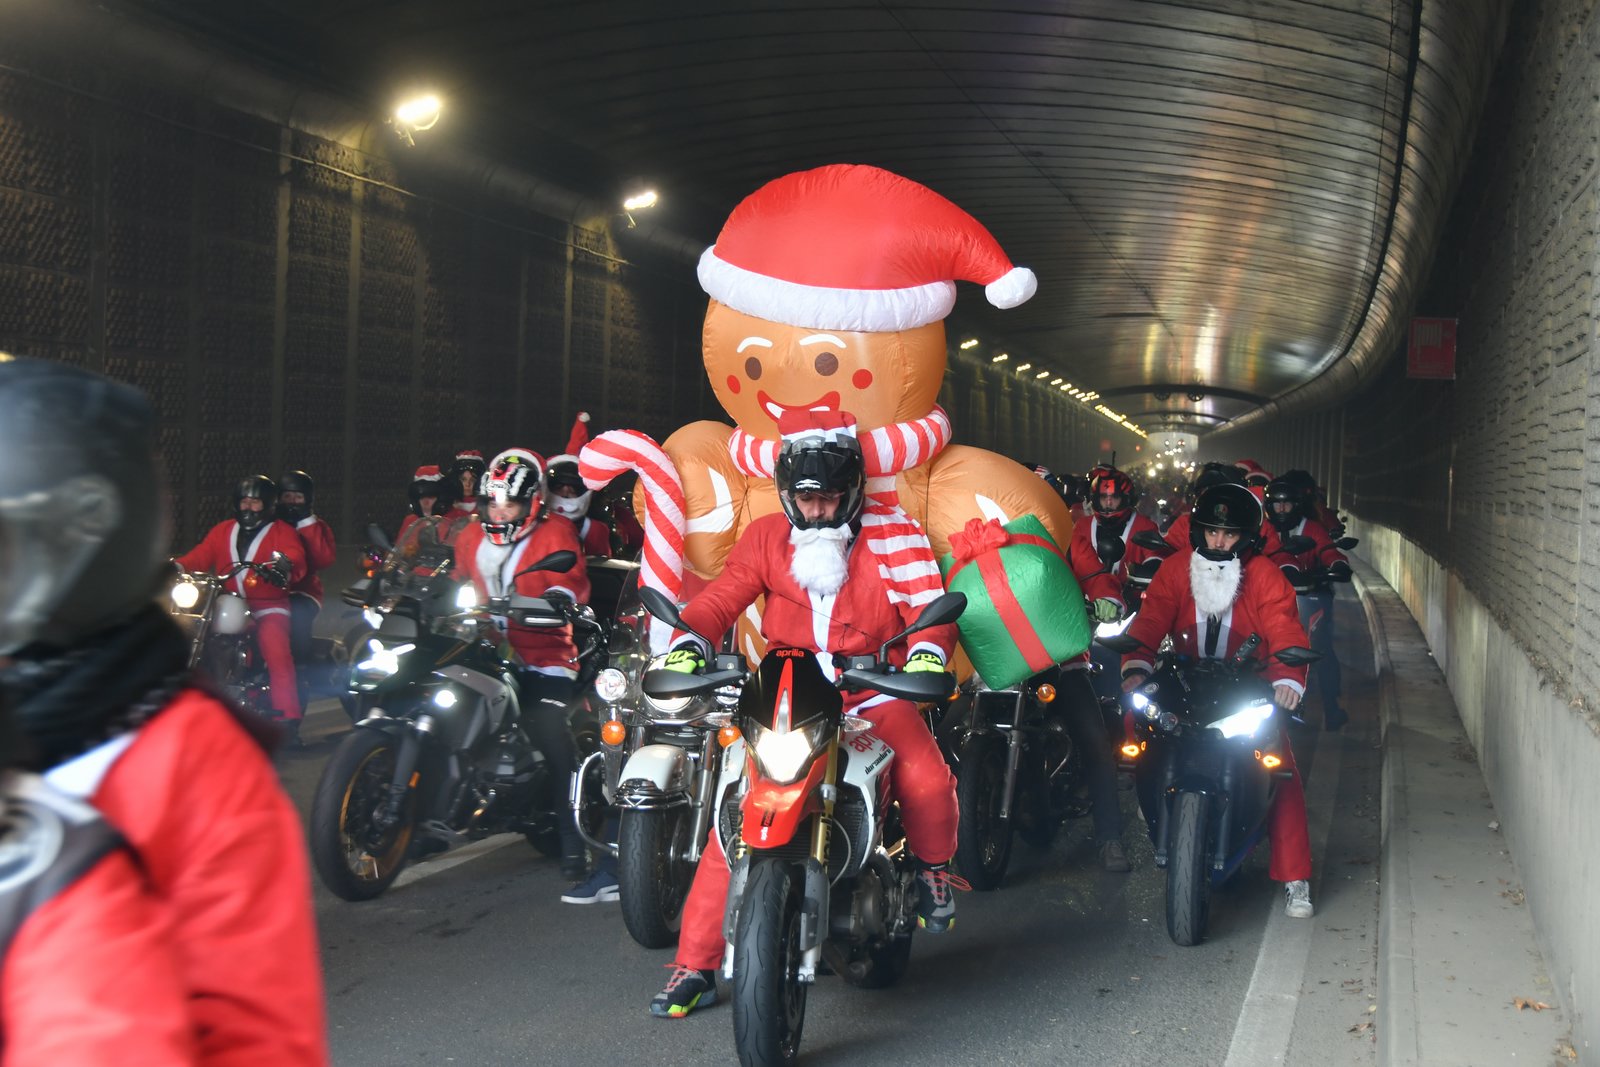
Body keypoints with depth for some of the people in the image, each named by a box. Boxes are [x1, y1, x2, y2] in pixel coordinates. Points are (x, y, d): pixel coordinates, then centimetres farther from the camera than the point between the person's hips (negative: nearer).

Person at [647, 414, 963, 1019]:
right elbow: (720, 600, 0)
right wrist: (688, 641, -20)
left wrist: (927, 650, -26)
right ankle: (695, 965, -2)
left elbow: (928, 608, -4)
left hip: (872, 691, -1)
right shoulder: (766, 538, 7)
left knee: (926, 781, -26)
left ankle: (933, 869, 12)